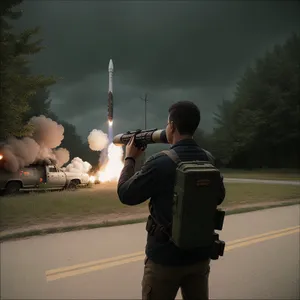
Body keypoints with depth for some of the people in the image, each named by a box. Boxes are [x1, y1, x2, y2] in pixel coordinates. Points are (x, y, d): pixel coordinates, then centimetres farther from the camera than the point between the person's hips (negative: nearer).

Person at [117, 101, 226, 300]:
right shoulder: (209, 160, -3)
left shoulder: (160, 162, -21)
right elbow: (219, 196, 14)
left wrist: (130, 159, 5)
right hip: (200, 256, 5)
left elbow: (126, 195, -8)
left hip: (165, 258, -5)